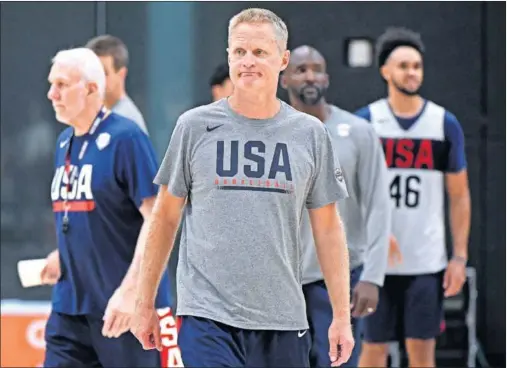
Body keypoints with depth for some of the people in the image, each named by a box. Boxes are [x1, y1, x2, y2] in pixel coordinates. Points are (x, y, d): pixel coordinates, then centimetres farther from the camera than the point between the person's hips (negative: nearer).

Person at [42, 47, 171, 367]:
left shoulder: (125, 138, -12)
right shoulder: (64, 142, 12)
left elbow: (156, 217, -17)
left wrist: (130, 290, -23)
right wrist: (63, 256, 7)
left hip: (122, 306, -7)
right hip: (70, 304, 7)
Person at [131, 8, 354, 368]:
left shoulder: (311, 133, 7)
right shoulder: (194, 126, 2)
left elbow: (328, 229, 9)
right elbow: (166, 217, 8)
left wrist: (342, 316, 5)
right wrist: (145, 304, 6)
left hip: (283, 322, 2)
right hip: (208, 317, -2)